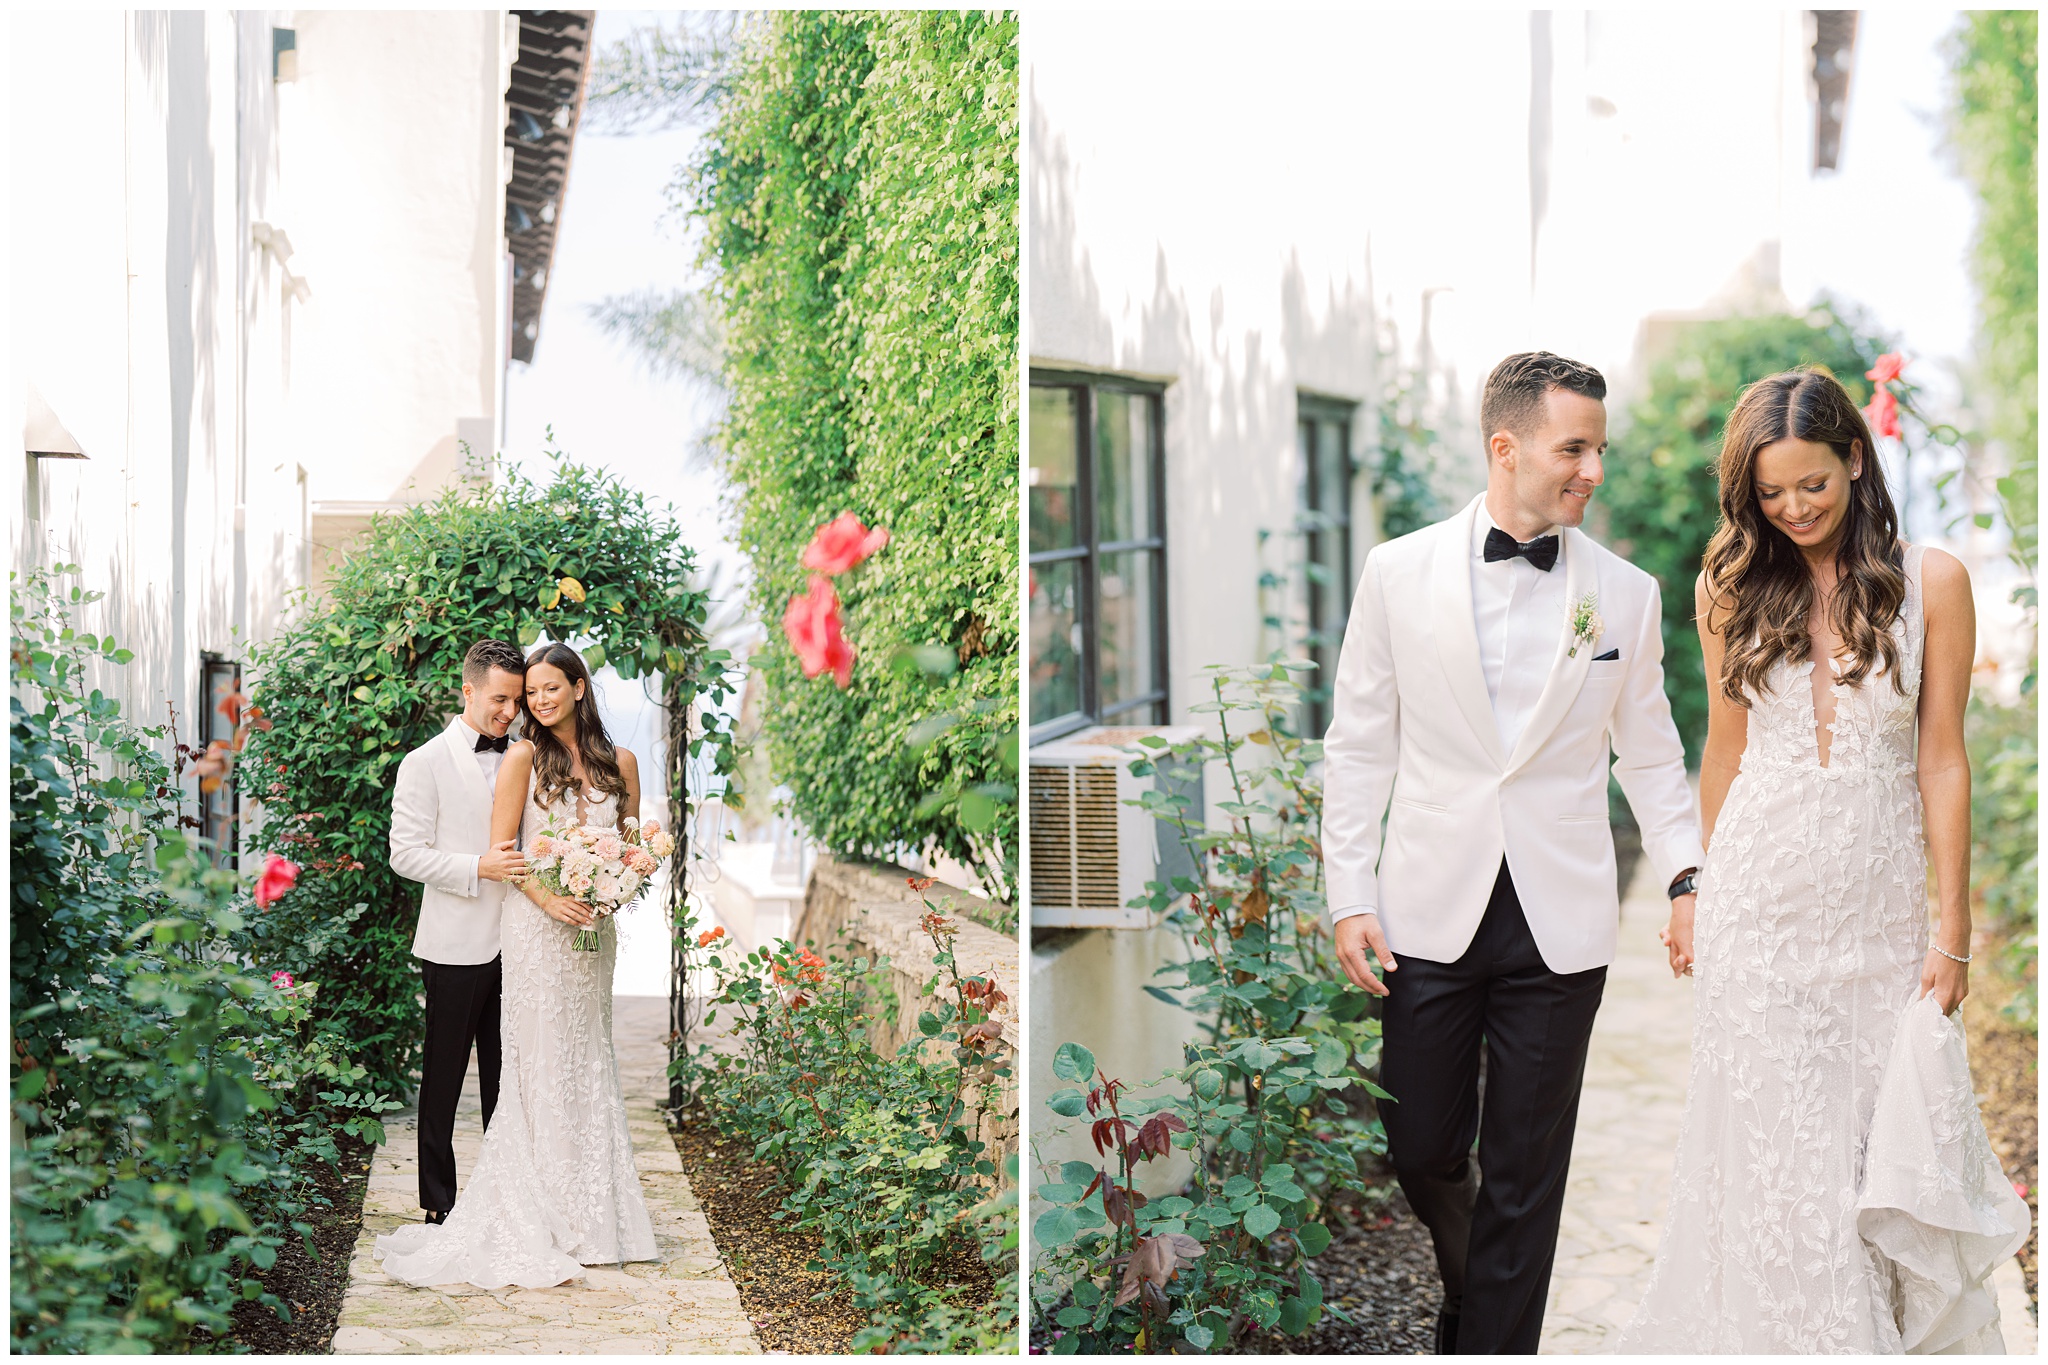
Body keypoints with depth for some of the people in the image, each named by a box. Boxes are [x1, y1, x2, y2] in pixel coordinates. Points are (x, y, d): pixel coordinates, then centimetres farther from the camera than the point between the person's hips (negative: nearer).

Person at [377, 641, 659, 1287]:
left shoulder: (618, 762, 7)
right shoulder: (523, 758, -4)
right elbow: (501, 850, -5)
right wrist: (548, 897, -18)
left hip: (596, 928, 4)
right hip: (538, 927, -4)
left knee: (590, 1065, 10)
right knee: (543, 1068, -3)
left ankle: (593, 1214, 18)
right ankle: (543, 1218, 4)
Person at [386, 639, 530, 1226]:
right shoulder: (426, 763, -5)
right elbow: (405, 853, -10)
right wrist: (478, 867, -20)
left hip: (514, 944, 5)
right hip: (456, 948, -5)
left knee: (505, 1078, 11)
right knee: (443, 1078, 3)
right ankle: (439, 1202, 11)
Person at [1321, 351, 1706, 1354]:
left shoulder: (1627, 594, 2)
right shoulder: (1399, 572, -1)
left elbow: (1650, 755, 10)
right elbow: (1359, 747, 3)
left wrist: (1686, 876, -3)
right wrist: (1350, 897, -1)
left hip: (1559, 929, 0)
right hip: (1431, 916, 0)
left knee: (1525, 1176, 6)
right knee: (1420, 1149, 10)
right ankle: (1467, 1283, 41)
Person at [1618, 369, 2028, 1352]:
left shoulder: (1930, 583, -2)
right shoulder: (1732, 587, 4)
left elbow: (1942, 763, -2)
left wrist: (1953, 930, -4)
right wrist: (1696, 894, 16)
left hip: (1876, 906, -1)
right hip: (1758, 900, 1)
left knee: (1887, 1143, 2)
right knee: (1774, 1149, 2)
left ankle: (1906, 1333, 20)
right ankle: (1788, 1337, 14)